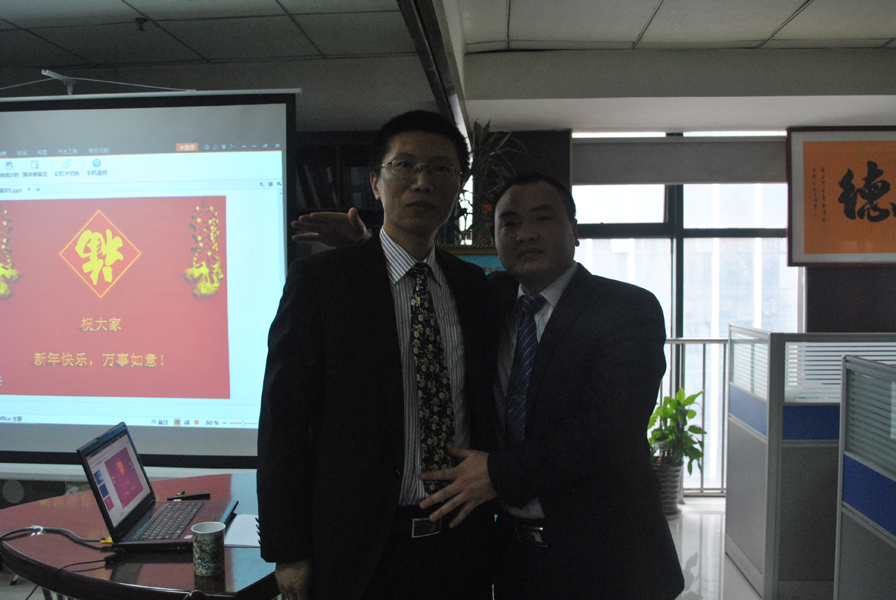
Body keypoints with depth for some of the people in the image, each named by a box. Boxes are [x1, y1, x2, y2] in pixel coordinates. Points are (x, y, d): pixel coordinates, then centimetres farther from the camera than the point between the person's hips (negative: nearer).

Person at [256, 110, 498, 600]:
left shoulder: (473, 284, 6)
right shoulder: (319, 278, -8)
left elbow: (483, 405, 11)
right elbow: (282, 419, -9)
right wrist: (288, 552, -9)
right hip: (360, 548, -3)